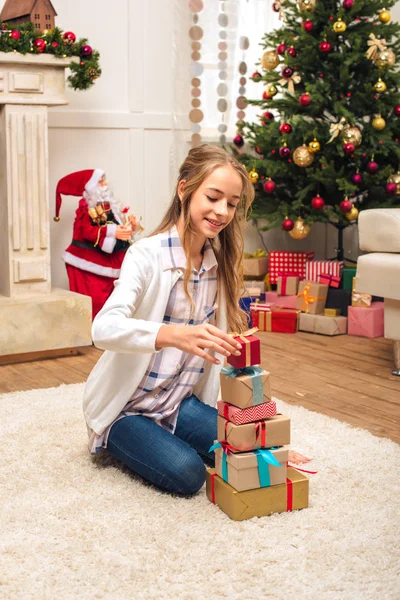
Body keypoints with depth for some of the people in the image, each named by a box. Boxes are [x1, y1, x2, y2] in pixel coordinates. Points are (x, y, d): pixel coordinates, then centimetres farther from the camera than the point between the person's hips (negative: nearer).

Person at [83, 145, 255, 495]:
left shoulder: (220, 263, 2)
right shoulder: (148, 255, -19)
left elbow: (214, 340, 6)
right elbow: (104, 328, -36)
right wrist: (176, 335, -53)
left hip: (182, 404, 6)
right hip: (126, 408, -5)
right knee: (186, 473, -25)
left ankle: (166, 435, 11)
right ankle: (117, 440, 5)